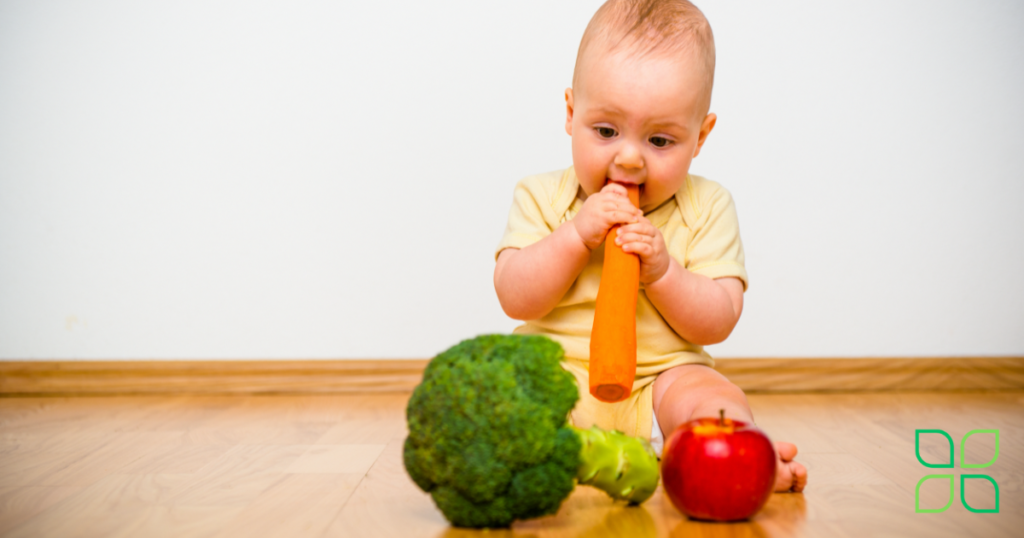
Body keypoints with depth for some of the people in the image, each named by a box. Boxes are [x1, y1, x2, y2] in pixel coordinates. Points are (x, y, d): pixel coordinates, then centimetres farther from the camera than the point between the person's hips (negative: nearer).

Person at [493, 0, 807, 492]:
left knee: (713, 397, -29)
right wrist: (576, 236, -20)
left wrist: (661, 270, -21)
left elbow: (717, 322, -4)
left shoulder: (707, 208, 1)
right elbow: (515, 300, -8)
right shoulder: (543, 197, 1)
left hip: (659, 381, 0)